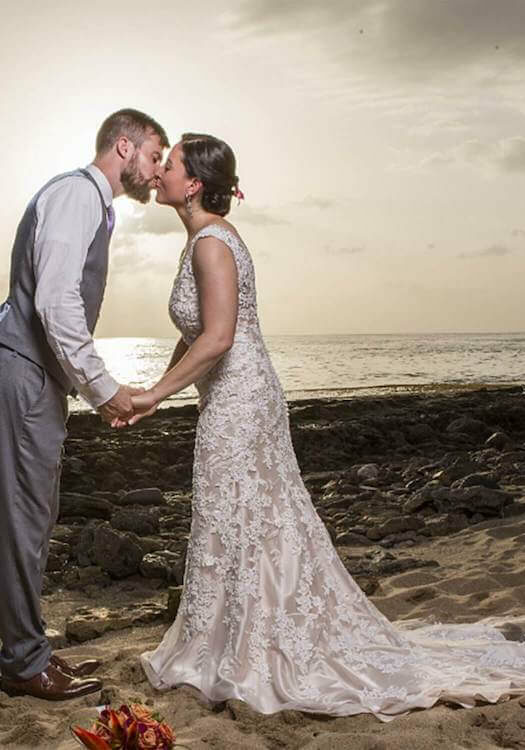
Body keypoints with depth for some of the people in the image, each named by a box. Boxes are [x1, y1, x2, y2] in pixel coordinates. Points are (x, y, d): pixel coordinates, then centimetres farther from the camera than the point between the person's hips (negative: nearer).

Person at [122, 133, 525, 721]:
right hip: (238, 400, 10)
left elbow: (217, 338, -27)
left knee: (239, 527, 2)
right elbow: (194, 333, 17)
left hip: (236, 402, -10)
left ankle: (254, 659, 18)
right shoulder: (205, 239, 13)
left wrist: (155, 395, -21)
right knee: (261, 524, 17)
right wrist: (156, 391, 14)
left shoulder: (211, 242, -17)